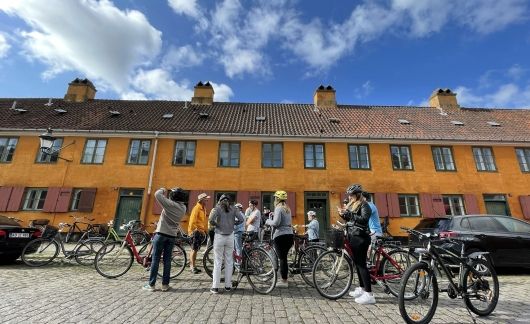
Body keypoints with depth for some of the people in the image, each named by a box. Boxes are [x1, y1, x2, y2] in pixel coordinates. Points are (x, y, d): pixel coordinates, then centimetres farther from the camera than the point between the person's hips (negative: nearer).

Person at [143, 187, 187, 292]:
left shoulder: (170, 204, -15)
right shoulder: (183, 208, 1)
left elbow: (157, 194, -16)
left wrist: (162, 190, 3)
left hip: (161, 234, -4)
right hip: (172, 236, 5)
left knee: (155, 260, 6)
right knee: (167, 261, 11)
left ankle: (151, 285, 13)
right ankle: (165, 285, 16)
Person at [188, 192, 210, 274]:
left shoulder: (203, 208, 14)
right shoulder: (197, 208, -15)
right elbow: (192, 220, -19)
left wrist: (204, 230, 16)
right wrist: (193, 230, -18)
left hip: (201, 231, 9)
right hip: (195, 231, -9)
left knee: (195, 249, 14)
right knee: (194, 249, -5)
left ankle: (192, 266, 22)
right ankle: (192, 266, 3)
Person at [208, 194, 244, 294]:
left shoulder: (217, 208, -3)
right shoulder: (233, 209, 3)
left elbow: (210, 219, -18)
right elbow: (241, 219, -7)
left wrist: (215, 225, 1)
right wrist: (233, 223, 8)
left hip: (219, 236, -2)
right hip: (230, 236, 2)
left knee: (217, 262, 6)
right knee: (229, 261, 12)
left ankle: (215, 287, 10)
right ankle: (228, 285, 21)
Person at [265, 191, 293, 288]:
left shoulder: (279, 208, -11)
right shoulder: (287, 209, 15)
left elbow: (276, 223, -19)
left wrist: (268, 221, 0)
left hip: (280, 236, -8)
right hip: (289, 235, 8)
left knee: (282, 258, -1)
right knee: (284, 257, 16)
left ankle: (284, 281, 6)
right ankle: (284, 278, 24)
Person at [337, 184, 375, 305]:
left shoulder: (364, 205, -11)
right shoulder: (352, 205, 14)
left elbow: (364, 219, -25)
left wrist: (349, 214, -29)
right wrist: (343, 214, 0)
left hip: (360, 238, -9)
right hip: (353, 237, 9)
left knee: (361, 264, -7)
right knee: (357, 263, 15)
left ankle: (369, 295, -1)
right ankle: (361, 289, 27)